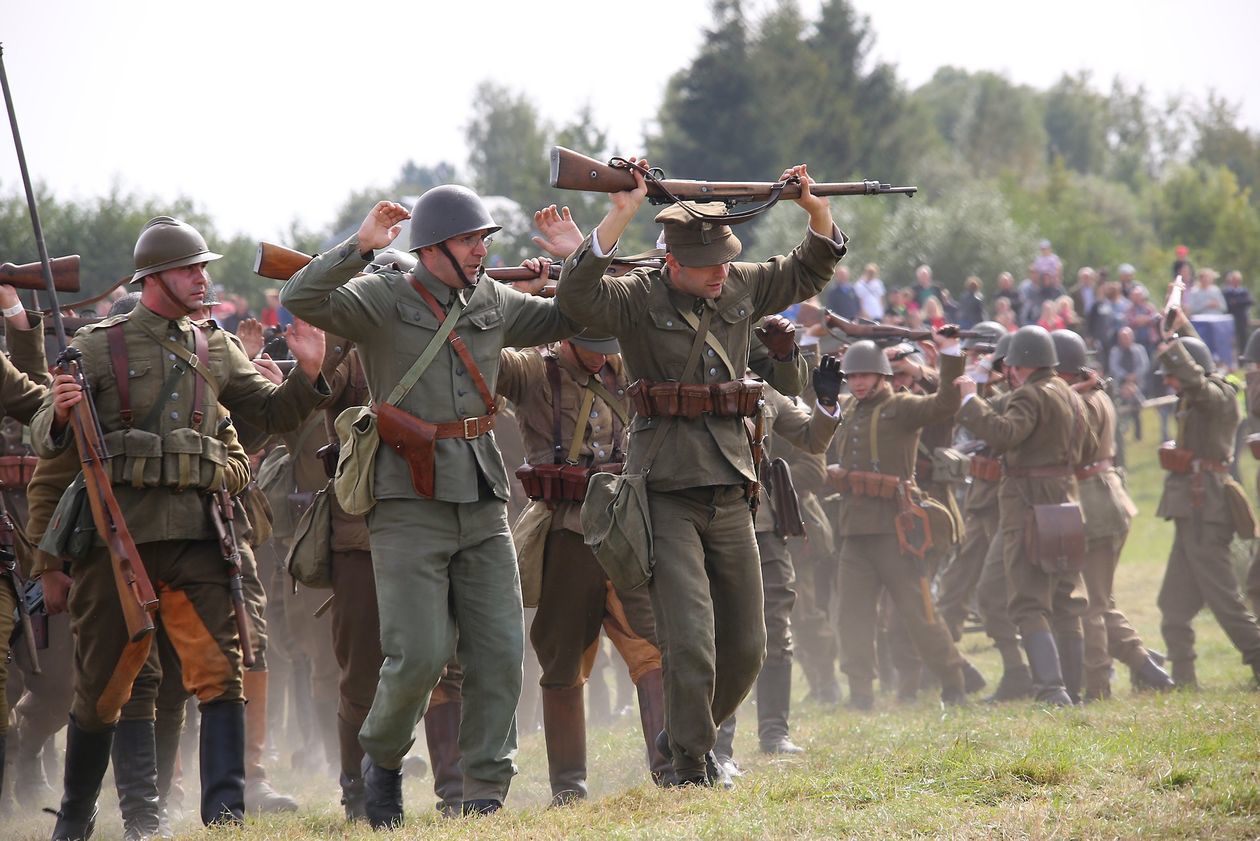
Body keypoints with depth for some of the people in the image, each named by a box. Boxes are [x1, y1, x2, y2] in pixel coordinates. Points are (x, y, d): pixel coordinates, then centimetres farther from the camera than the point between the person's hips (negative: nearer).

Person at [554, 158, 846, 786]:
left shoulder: (740, 289, 9)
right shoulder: (639, 297, -7)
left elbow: (811, 269, 23)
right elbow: (576, 296, -26)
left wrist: (816, 209, 4)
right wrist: (621, 215, -30)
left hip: (730, 493, 6)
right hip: (666, 494, -6)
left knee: (746, 649, 11)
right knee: (691, 645, -14)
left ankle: (684, 736, 32)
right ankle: (691, 769, -1)